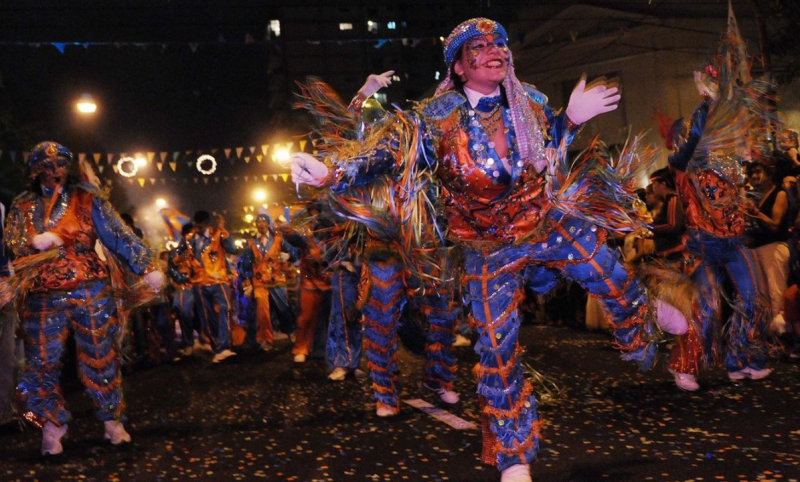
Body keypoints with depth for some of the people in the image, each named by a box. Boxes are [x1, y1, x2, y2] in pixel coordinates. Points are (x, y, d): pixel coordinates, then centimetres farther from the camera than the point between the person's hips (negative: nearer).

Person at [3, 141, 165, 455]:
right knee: (42, 361, 1)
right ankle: (52, 425, 16)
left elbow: (119, 235, -5)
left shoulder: (87, 199, 2)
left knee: (99, 357, 3)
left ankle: (112, 419, 15)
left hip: (90, 292, -2)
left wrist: (146, 267, -15)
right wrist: (34, 243, -21)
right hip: (42, 297, 2)